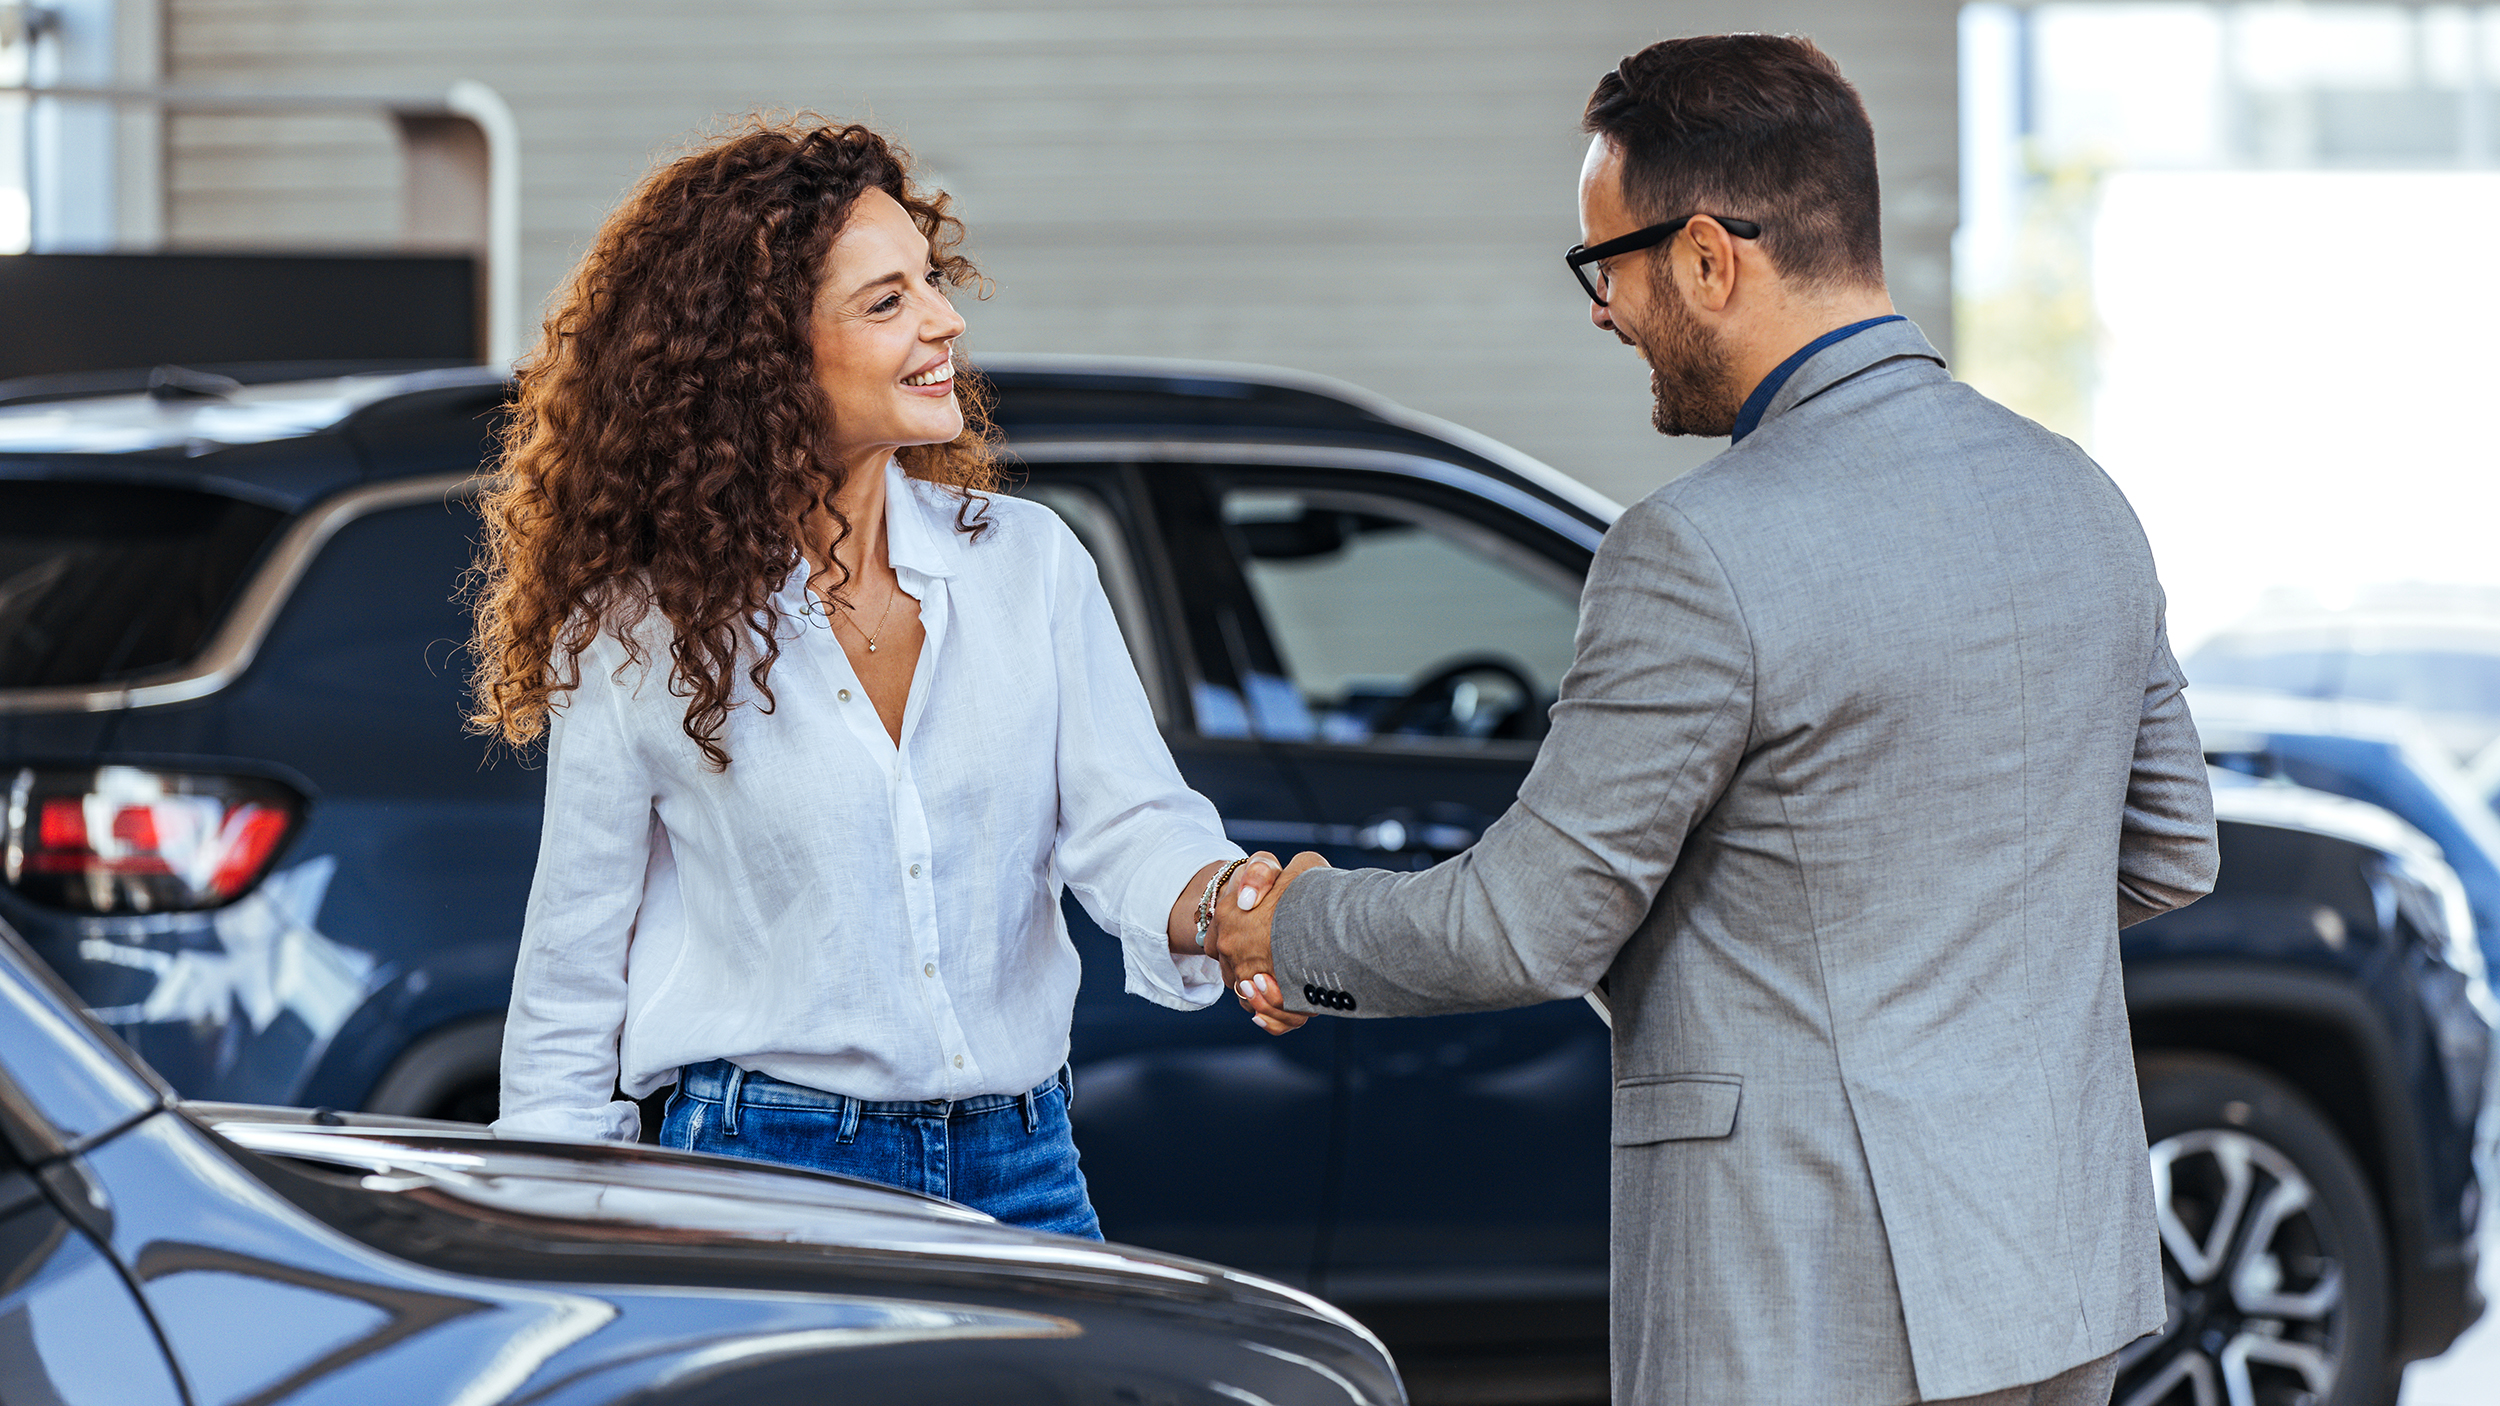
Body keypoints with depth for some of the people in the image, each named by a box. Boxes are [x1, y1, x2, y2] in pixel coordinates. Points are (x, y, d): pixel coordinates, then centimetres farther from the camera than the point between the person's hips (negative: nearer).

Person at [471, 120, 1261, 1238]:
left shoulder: (1028, 560, 2)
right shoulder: (640, 634, -5)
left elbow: (1126, 822, -6)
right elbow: (570, 982, 2)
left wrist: (1224, 908, -29)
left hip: (1020, 1171, 3)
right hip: (761, 1161, -3)